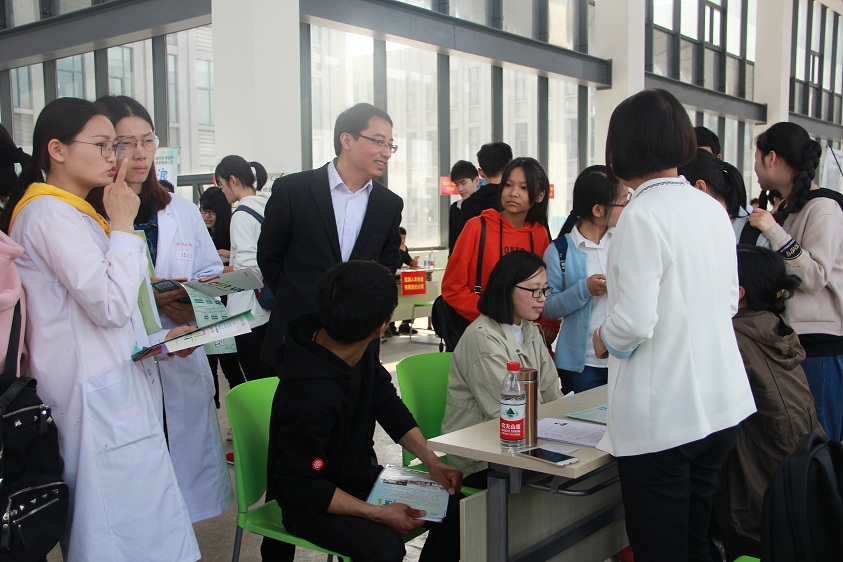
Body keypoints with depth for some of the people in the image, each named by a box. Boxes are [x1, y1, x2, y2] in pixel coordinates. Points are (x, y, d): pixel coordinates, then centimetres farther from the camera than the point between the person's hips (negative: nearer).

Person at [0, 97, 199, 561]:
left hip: (113, 388, 10)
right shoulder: (51, 214, -14)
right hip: (100, 400, -10)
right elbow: (111, 305, -21)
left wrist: (158, 338, 10)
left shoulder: (71, 214, 17)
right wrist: (122, 224, -12)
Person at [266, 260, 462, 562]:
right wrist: (379, 513, -24)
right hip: (312, 504, -8)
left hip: (363, 475, 8)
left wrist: (432, 461, -5)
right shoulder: (309, 396, -34)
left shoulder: (362, 352, -9)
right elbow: (301, 485, -24)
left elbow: (388, 404, 5)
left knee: (454, 508, -5)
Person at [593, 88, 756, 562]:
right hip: (721, 404, 8)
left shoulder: (641, 216, -17)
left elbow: (635, 323, -21)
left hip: (661, 415, -8)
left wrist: (604, 340, -2)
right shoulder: (713, 209, 5)